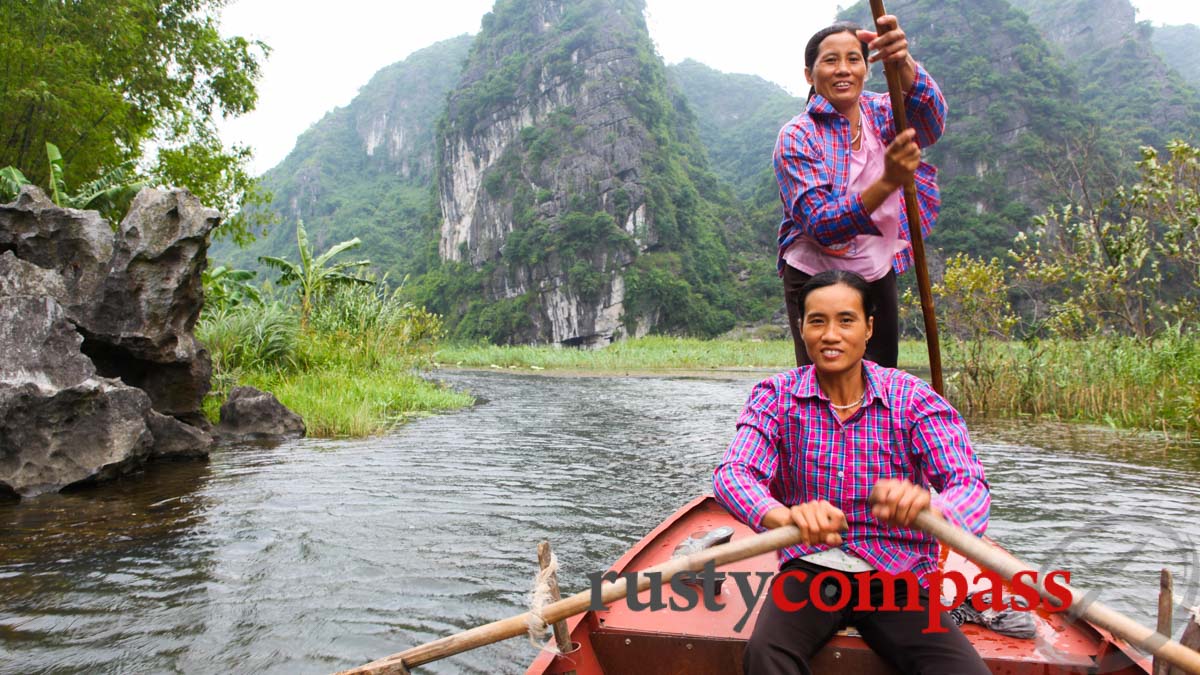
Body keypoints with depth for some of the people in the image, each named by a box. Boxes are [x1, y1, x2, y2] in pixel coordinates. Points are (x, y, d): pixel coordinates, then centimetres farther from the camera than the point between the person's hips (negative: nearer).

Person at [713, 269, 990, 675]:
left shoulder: (912, 398, -5)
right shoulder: (776, 397, -3)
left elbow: (970, 484, -17)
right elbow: (733, 473, -18)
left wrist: (928, 508, -44)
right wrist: (785, 516, -42)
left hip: (898, 577, 0)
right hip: (810, 570, 0)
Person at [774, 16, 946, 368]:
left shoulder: (882, 112, 0)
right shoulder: (797, 137, -11)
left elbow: (930, 119, -24)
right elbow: (821, 226, -22)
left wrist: (903, 63, -45)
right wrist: (888, 181, -36)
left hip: (878, 277, 4)